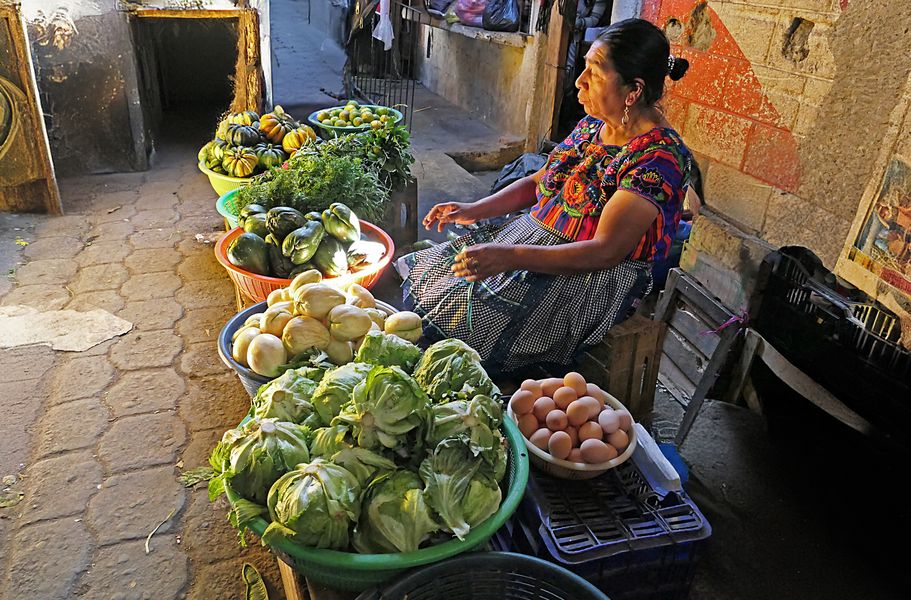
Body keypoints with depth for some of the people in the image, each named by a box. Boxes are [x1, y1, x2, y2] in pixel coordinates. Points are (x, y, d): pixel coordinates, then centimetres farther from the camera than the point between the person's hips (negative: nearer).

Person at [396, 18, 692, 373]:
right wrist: (474, 210, 1)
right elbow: (537, 182, 15)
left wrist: (509, 257, -33)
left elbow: (606, 251, -26)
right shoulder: (593, 124, 6)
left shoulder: (659, 156, -20)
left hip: (595, 278, -8)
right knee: (420, 273, 2)